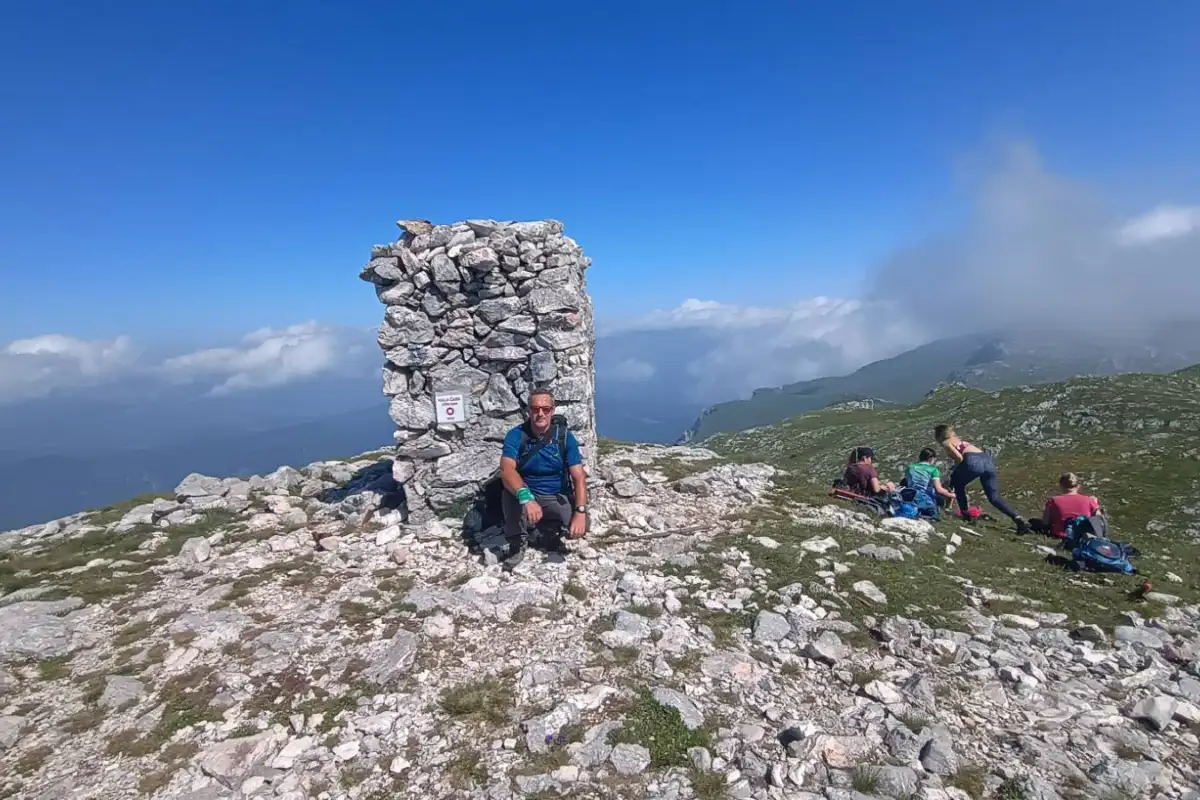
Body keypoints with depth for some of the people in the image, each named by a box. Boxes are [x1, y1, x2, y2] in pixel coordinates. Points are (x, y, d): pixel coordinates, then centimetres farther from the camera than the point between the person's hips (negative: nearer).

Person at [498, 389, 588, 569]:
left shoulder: (565, 437, -12)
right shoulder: (515, 435, -15)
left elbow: (579, 477, -15)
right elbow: (506, 470, -32)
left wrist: (580, 512, -31)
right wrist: (526, 497, -49)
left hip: (557, 499, 1)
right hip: (527, 497, -1)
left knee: (581, 526, -25)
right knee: (511, 489, -33)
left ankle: (550, 530, 10)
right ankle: (517, 543, -11)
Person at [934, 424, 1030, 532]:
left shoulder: (946, 443, 12)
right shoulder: (961, 441, 36)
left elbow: (959, 457, -3)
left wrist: (955, 473, 11)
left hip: (974, 461, -7)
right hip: (988, 460, 7)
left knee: (957, 483, 20)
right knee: (995, 497, 8)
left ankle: (965, 514, 16)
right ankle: (1017, 517, -11)